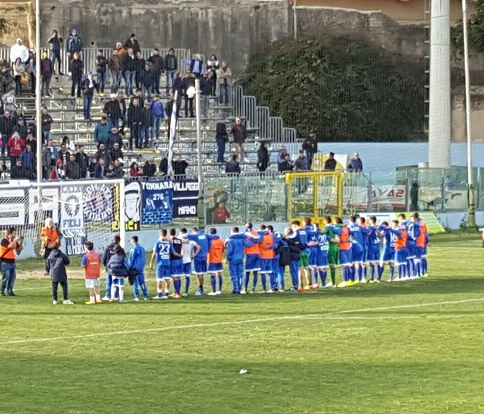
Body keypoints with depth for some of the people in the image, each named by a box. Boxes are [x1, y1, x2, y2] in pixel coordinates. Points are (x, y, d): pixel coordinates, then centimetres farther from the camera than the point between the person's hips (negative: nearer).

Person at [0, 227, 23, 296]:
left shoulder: (14, 241, 10)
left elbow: (19, 250, 9)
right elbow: (10, 246, -32)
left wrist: (21, 243, -3)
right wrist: (16, 240, -27)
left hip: (12, 261, 7)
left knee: (13, 277, 3)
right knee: (6, 277, -8)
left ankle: (10, 291, 10)